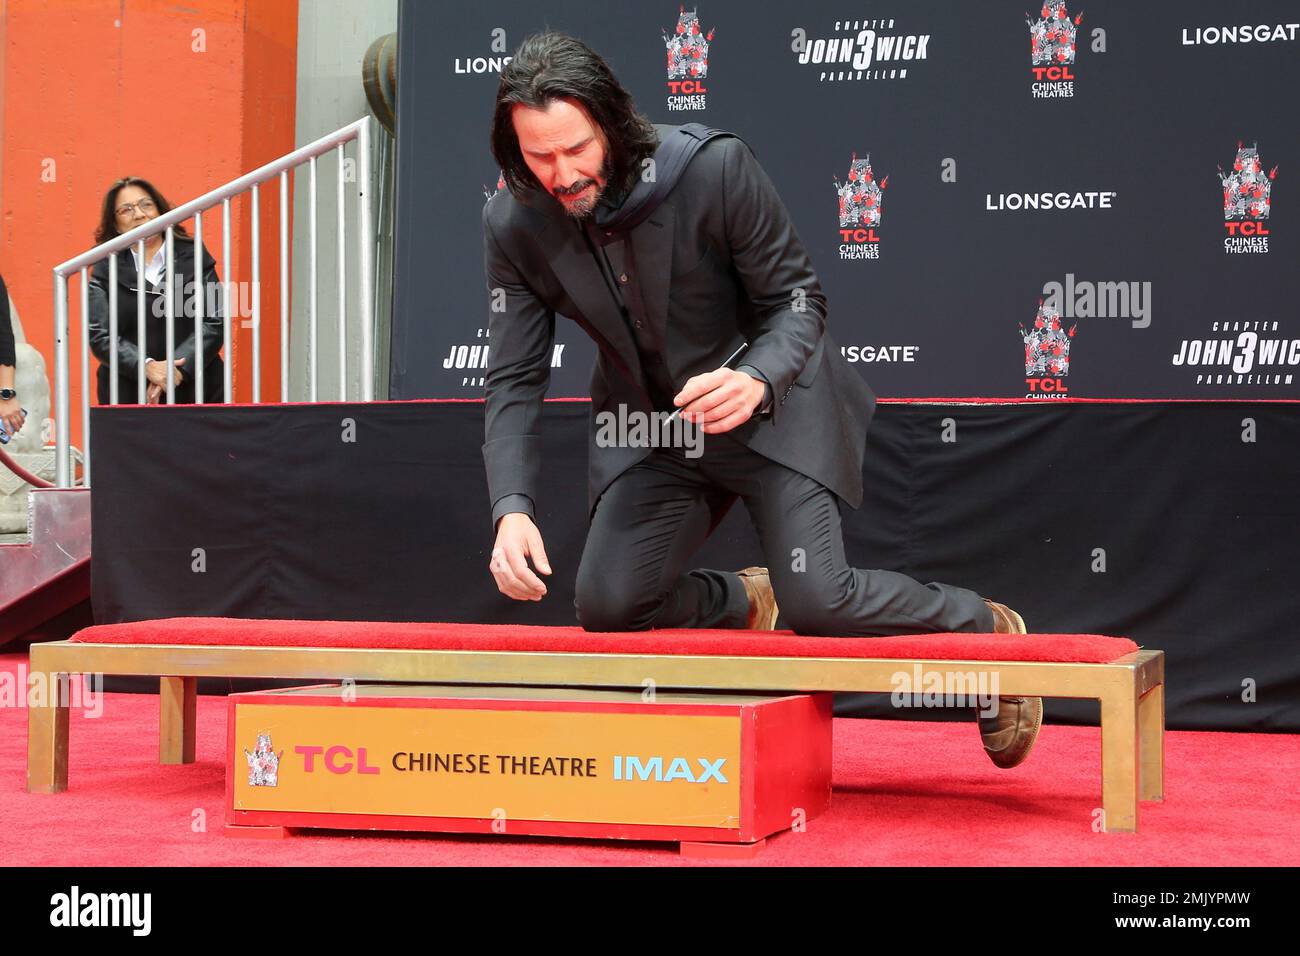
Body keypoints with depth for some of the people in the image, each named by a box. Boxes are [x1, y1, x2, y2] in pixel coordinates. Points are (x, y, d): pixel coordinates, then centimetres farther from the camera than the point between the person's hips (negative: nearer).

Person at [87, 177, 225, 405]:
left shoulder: (193, 257, 10)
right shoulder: (106, 269, 10)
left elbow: (213, 323, 2)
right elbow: (99, 335, 0)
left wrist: (178, 370, -13)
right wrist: (147, 367, -16)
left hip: (195, 390, 0)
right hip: (128, 396, 0)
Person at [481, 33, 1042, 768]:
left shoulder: (714, 166, -25)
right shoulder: (513, 227, -14)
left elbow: (799, 303, -16)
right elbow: (515, 382, -10)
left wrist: (757, 382, -38)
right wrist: (512, 508, -25)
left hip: (769, 403, -4)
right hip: (648, 426, 4)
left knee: (818, 602, -17)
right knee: (609, 607, -10)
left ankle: (989, 632, 13)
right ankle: (746, 607, 24)